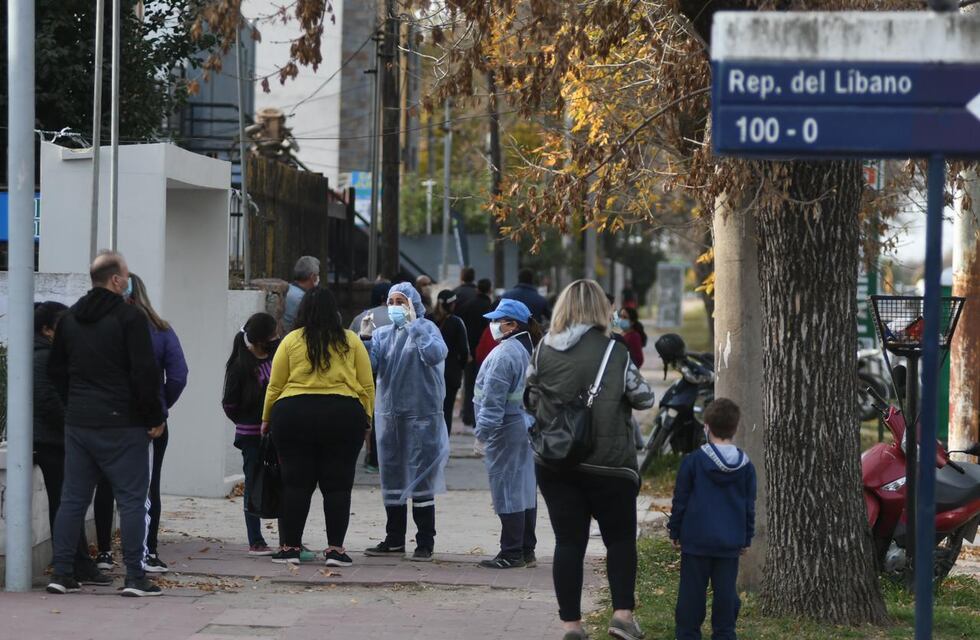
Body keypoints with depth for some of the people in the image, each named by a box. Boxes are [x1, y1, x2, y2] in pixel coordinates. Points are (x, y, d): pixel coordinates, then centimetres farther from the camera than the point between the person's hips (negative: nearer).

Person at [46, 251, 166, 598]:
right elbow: (145, 373, -15)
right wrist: (155, 418, -5)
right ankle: (135, 578, -4)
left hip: (78, 423, 6)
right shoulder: (129, 317, -11)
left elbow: (55, 369, 17)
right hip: (122, 425, -6)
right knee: (132, 500, -1)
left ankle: (61, 574, 9)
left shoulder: (69, 319, 11)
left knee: (72, 499, 10)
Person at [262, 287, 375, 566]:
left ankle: (290, 547, 6)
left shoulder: (291, 341, 2)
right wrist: (365, 420, 13)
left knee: (296, 483, 6)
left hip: (294, 417, 0)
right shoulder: (351, 341, 5)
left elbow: (275, 386, 4)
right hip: (343, 417, 0)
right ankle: (335, 549, 1)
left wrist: (267, 419, 15)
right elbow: (367, 386, 5)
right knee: (338, 485, 5)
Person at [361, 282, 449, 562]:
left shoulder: (425, 329, -4)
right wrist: (364, 339, -15)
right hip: (388, 413, 6)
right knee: (391, 477, 12)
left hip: (421, 414, -6)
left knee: (421, 478, -4)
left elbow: (435, 355, -23)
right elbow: (369, 364, -1)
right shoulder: (383, 334, 10)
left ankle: (425, 543, 2)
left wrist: (413, 324, -19)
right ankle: (394, 540, 22)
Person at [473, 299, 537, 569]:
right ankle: (527, 550, 19)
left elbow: (493, 400, -20)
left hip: (506, 429, -10)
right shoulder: (528, 350, 14)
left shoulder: (503, 354, -18)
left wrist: (482, 433, -16)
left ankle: (511, 554, -2)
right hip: (526, 424, 10)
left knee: (506, 489, -5)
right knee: (525, 488, 13)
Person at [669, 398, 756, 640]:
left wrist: (675, 532, 9)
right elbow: (749, 506, 9)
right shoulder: (746, 466, 2)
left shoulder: (693, 461, -6)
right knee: (726, 591, 7)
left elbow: (680, 500, -1)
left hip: (696, 539, -2)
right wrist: (747, 538, 18)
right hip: (731, 543, 2)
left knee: (692, 590, 4)